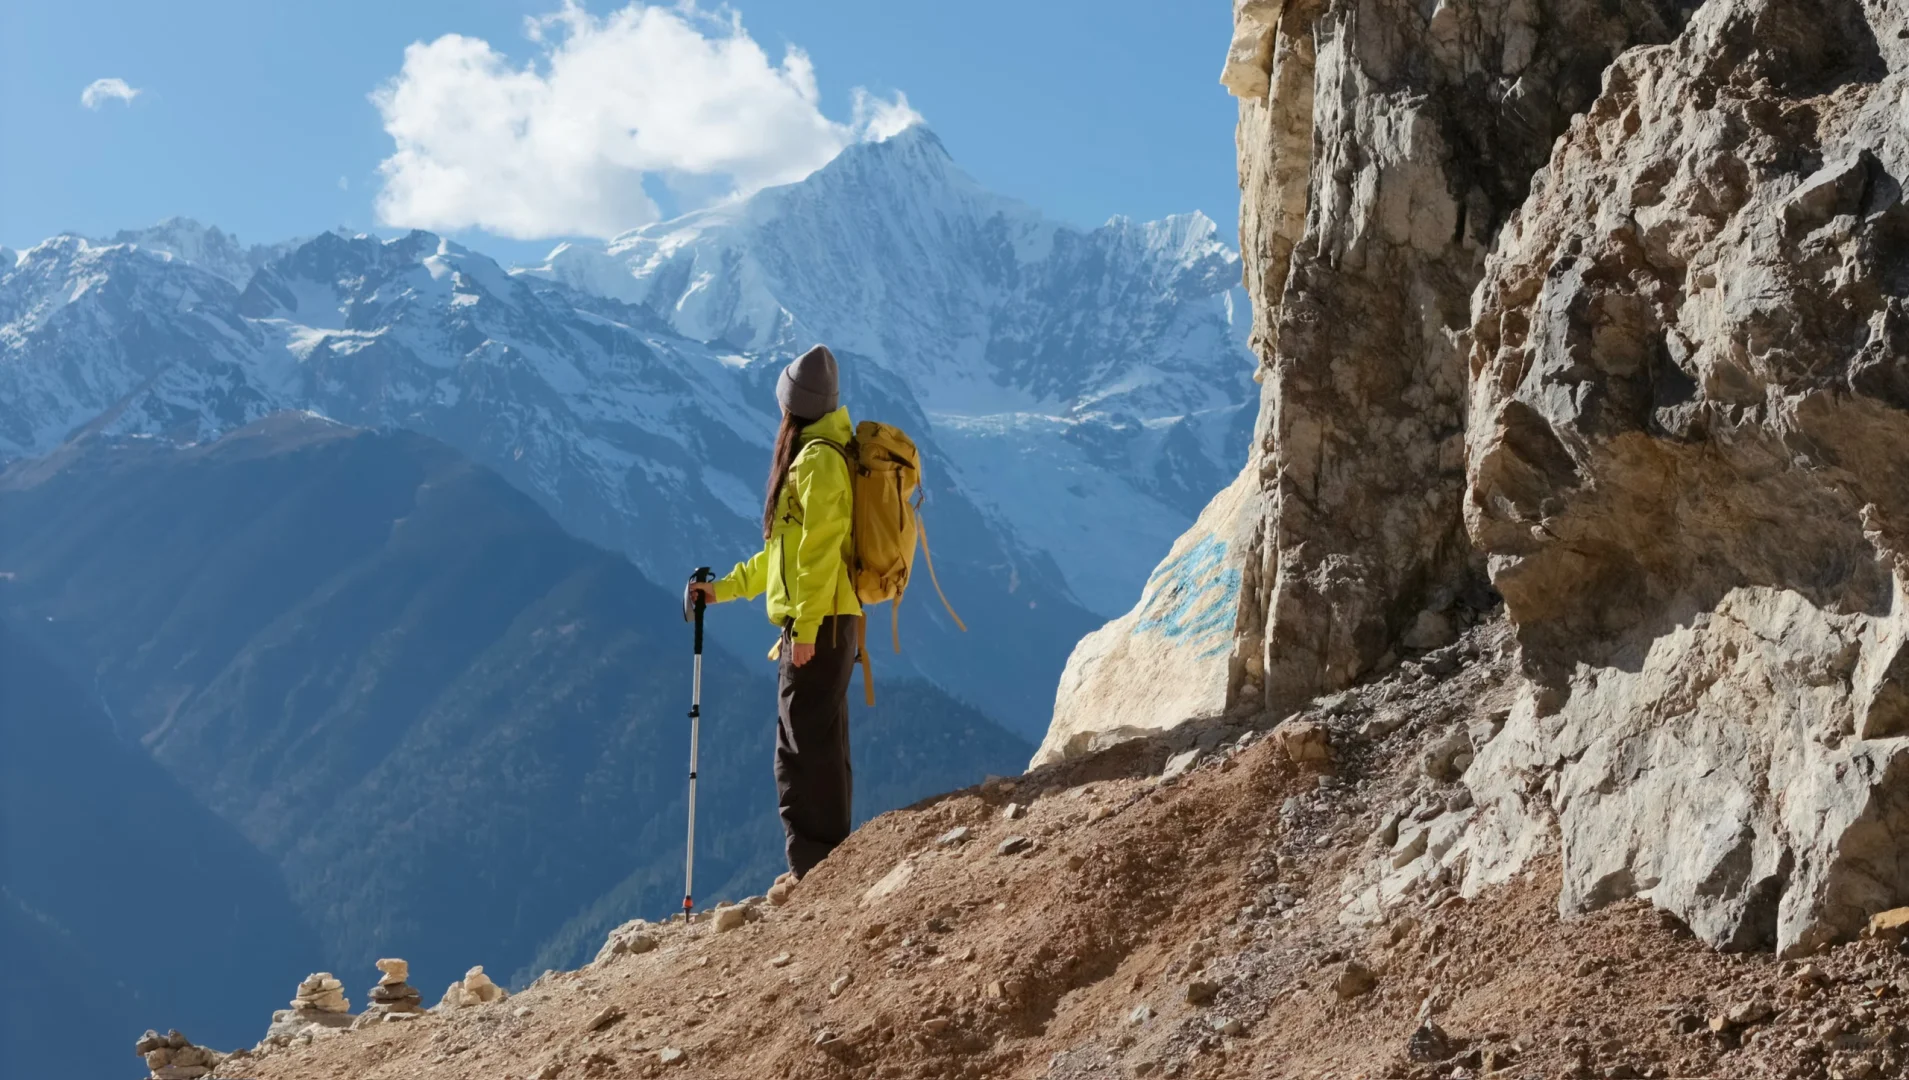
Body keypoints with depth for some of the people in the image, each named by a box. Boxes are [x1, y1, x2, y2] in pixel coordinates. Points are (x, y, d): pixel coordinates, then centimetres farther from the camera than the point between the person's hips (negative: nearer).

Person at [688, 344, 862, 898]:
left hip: (818, 624, -10)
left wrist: (806, 627, -22)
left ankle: (815, 869, -7)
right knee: (820, 747, 14)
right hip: (828, 623, 10)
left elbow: (820, 548, -20)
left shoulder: (818, 458, -13)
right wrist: (725, 588, 27)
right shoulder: (820, 454, 18)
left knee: (806, 750, -8)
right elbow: (785, 550, 25)